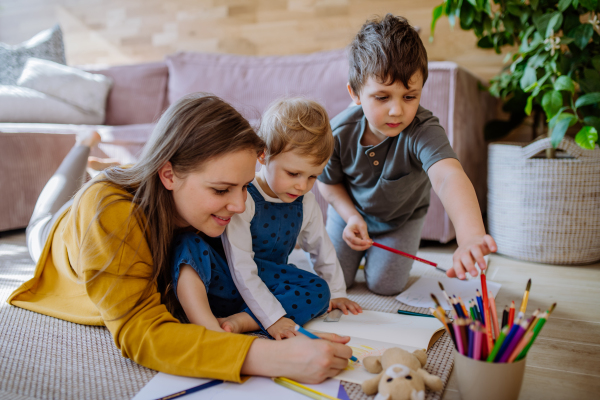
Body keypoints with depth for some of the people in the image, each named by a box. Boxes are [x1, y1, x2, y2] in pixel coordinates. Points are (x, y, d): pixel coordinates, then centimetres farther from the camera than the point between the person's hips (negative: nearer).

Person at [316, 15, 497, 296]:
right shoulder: (339, 132, -28)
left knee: (385, 285, -3)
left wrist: (471, 235, -78)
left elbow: (448, 177, -60)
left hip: (402, 218, -1)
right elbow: (329, 181, -7)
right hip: (351, 212, 2)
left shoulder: (423, 131, -38)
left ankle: (382, 250, 30)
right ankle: (360, 249, 33)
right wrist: (352, 217, -21)